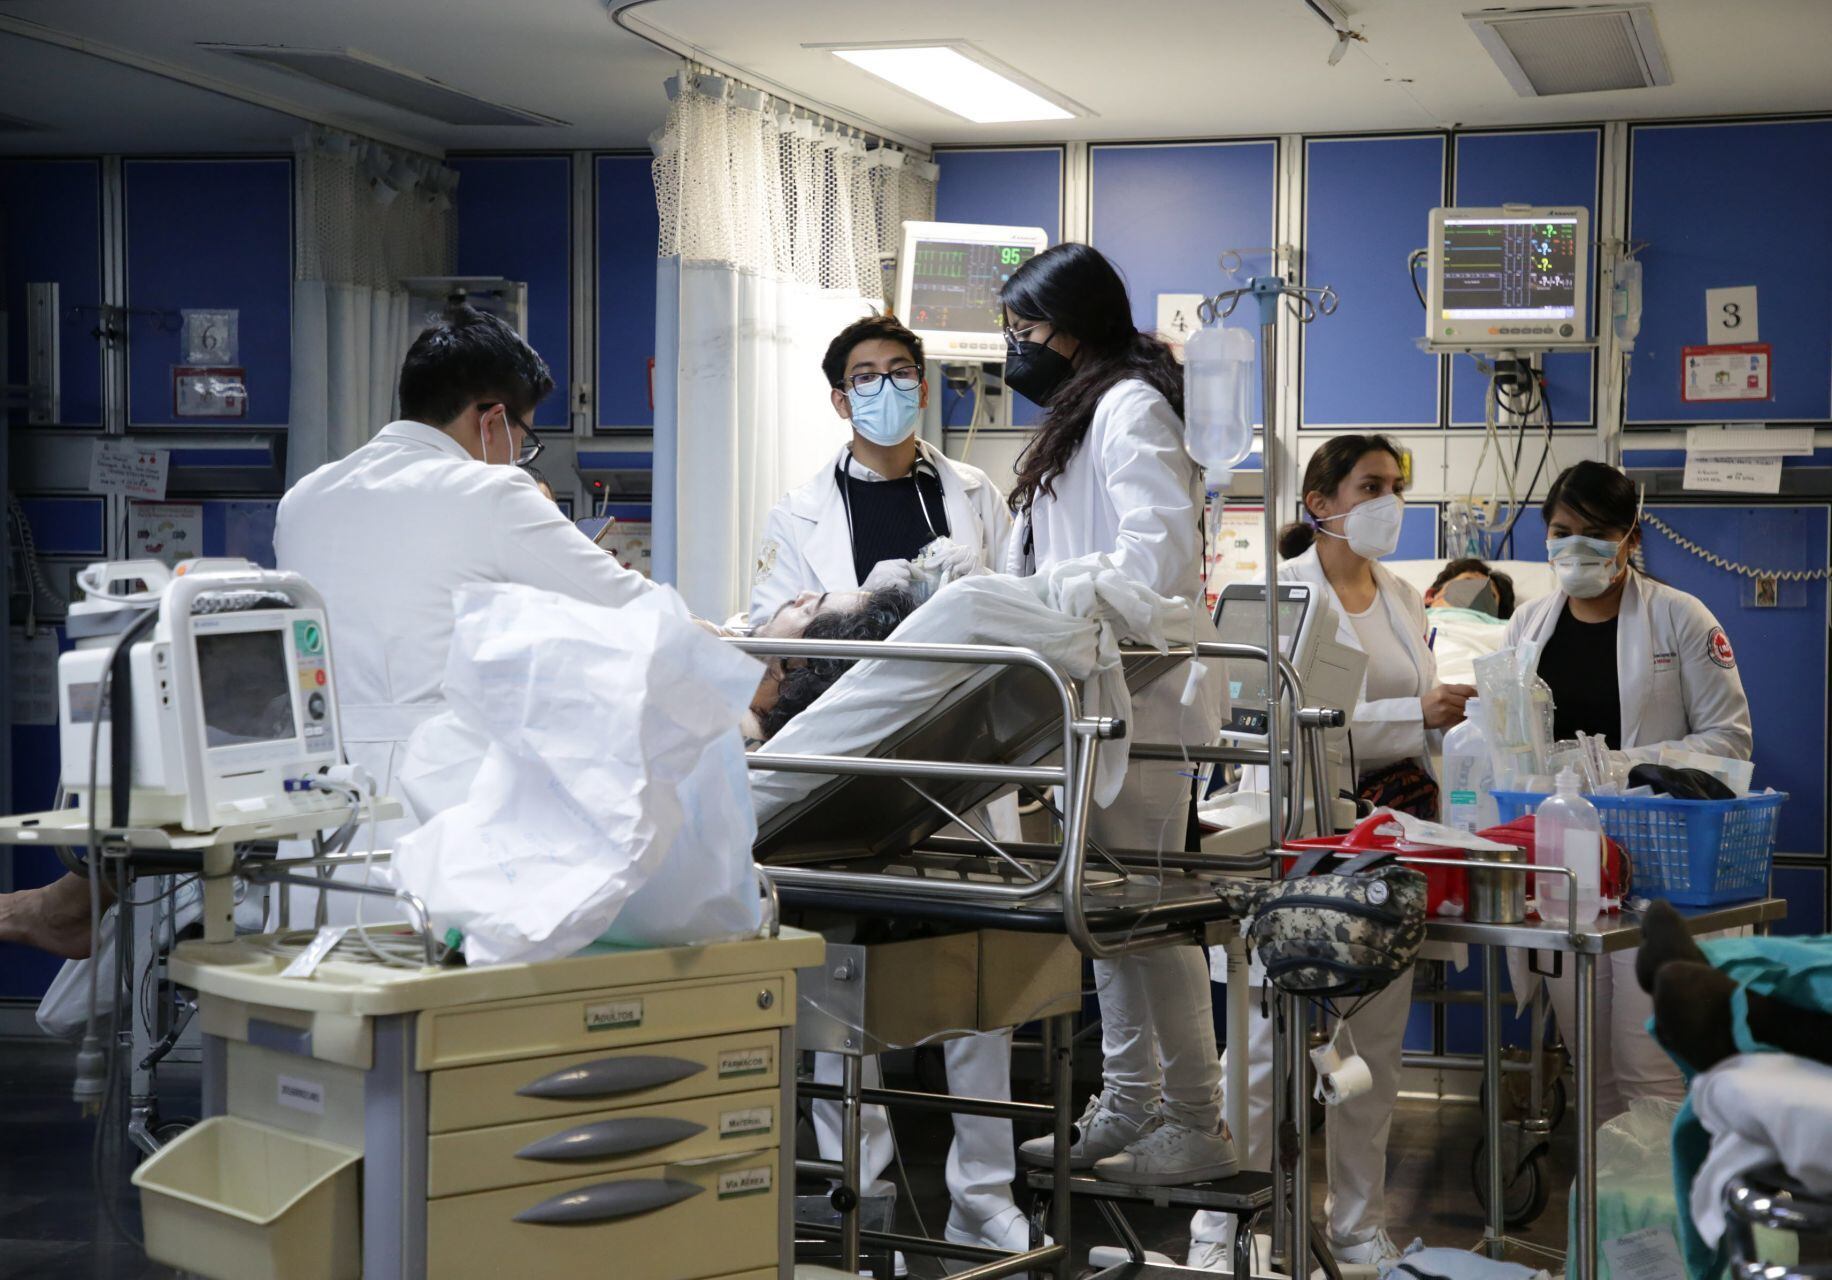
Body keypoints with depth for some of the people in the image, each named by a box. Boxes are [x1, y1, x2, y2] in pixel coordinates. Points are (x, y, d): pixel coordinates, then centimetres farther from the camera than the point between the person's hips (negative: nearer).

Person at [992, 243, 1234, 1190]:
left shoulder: (1130, 406, -6)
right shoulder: (1082, 412, 25)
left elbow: (1159, 544, -20)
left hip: (1137, 690, -10)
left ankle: (1197, 1123, -3)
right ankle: (1127, 1107, 17)